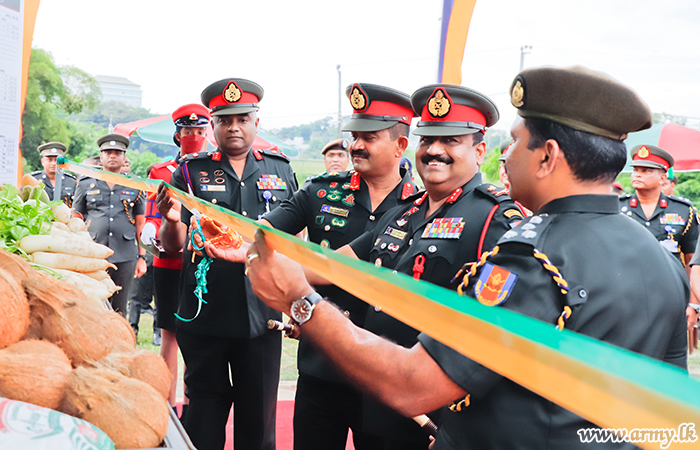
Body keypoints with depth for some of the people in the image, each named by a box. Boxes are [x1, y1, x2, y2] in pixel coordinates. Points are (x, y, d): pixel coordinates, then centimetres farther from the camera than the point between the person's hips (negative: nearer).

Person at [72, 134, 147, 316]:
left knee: (119, 311, 6)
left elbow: (140, 224, 12)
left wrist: (142, 257, 7)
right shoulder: (85, 184, 10)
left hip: (125, 256, 1)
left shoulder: (135, 186, 11)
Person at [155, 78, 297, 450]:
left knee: (259, 419, 11)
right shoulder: (190, 171, 3)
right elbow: (173, 245, -2)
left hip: (263, 317, 1)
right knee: (204, 415, 11)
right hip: (204, 317, -1)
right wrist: (172, 220, -24)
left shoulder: (281, 171, 7)